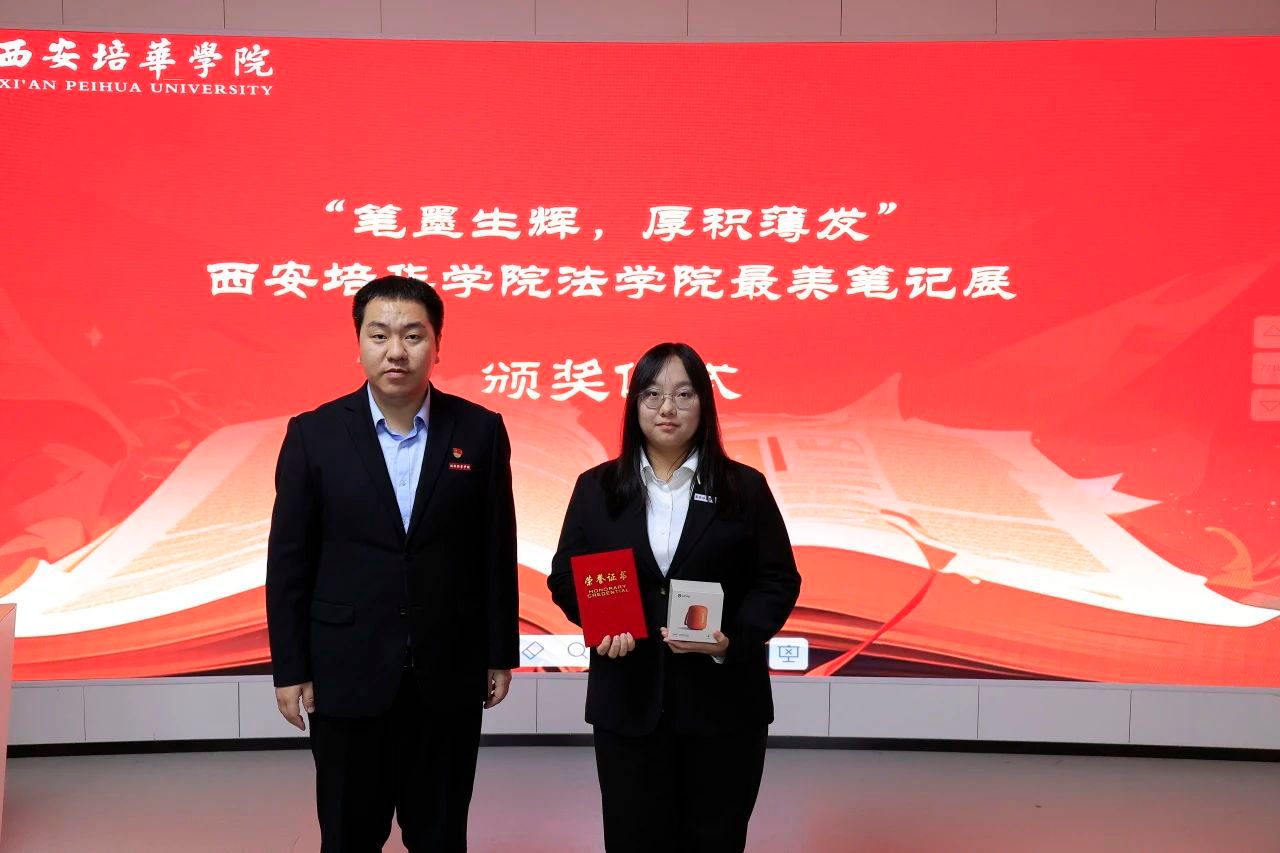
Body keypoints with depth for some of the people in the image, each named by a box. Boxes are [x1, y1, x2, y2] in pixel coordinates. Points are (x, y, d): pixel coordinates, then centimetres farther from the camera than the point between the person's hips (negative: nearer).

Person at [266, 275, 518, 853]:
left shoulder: (480, 431, -3)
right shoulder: (314, 434, -4)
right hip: (347, 674, 0)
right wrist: (289, 670, -2)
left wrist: (501, 653, 3)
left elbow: (497, 552, 2)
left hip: (449, 674, 1)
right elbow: (289, 562, -2)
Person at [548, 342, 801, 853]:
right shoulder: (597, 488, 6)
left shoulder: (745, 487, 2)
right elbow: (565, 576, 7)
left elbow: (778, 581, 0)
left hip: (724, 700, 0)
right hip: (628, 702, 1)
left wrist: (733, 639, -17)